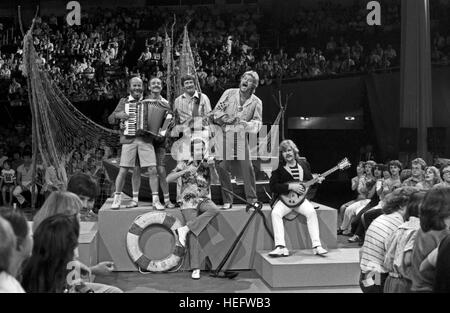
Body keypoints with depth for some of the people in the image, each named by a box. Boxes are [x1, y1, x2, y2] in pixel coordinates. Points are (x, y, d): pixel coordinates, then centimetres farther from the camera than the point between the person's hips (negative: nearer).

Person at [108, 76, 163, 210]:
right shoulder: (124, 102, 11)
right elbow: (110, 119, 9)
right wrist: (118, 115, -12)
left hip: (145, 140, 1)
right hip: (129, 140, -1)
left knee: (153, 170, -6)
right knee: (123, 171, -3)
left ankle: (156, 200, 2)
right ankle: (117, 199, 12)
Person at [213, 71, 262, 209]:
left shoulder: (256, 102, 5)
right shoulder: (229, 93, 6)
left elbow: (257, 123, 1)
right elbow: (217, 111, 6)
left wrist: (245, 123, -18)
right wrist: (226, 119, -10)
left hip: (241, 137, 0)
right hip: (224, 136, 0)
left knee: (247, 167, -8)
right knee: (222, 168, -4)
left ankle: (252, 199, 1)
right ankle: (227, 201, 6)